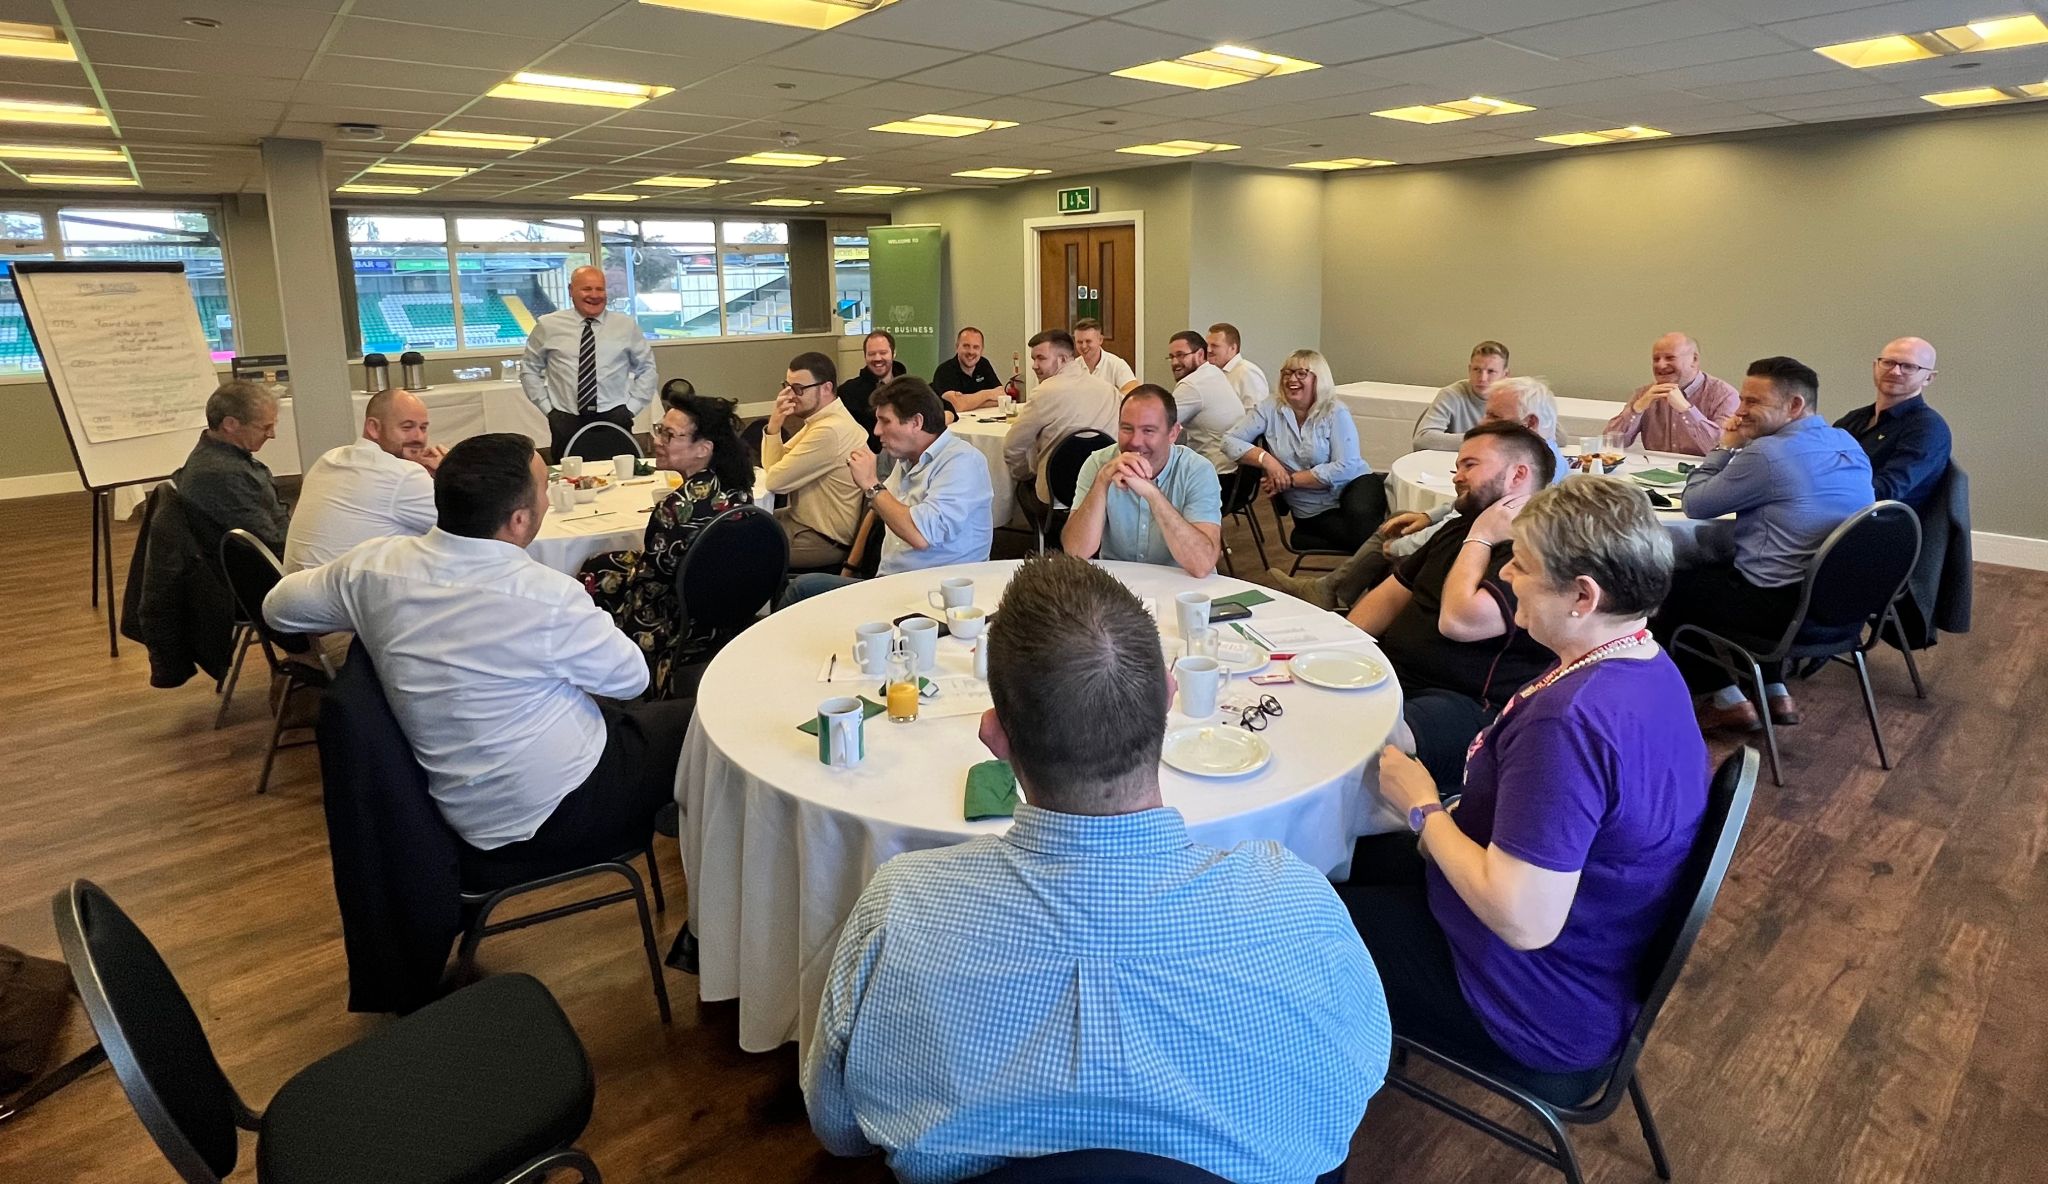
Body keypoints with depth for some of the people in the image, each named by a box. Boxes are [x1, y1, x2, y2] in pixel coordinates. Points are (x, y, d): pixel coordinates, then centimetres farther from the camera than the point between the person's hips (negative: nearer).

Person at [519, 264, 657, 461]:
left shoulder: (626, 325, 5)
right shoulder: (548, 325, 5)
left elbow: (647, 368, 11)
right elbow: (529, 369, 13)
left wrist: (632, 407, 1)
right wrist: (547, 407, 4)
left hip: (614, 419, 0)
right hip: (566, 421, 0)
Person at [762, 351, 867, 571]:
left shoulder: (830, 431, -27)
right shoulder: (820, 419, 5)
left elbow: (775, 481, -21)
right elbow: (773, 466, 6)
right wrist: (774, 427, -10)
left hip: (825, 541, -9)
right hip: (805, 518, 9)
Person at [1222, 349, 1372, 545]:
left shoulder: (1335, 413, -3)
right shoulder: (1271, 408, 2)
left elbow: (1345, 468, -12)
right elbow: (1230, 440, -3)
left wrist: (1290, 479, -15)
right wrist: (1266, 459, -18)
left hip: (1354, 489, 0)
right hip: (1312, 513, 0)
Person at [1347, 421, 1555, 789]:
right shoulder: (1460, 528, 20)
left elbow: (1459, 621, -26)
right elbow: (1389, 596, 21)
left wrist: (1479, 539, -10)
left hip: (1467, 704, -10)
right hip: (1391, 673, 10)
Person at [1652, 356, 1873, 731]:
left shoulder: (1767, 453, -21)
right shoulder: (1848, 444, 6)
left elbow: (1695, 505, -10)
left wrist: (1726, 447, 0)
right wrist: (1738, 451, 9)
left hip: (1787, 607, -9)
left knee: (1670, 587, 13)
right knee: (1714, 569, 31)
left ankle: (1725, 699, 18)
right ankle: (1775, 692, 29)